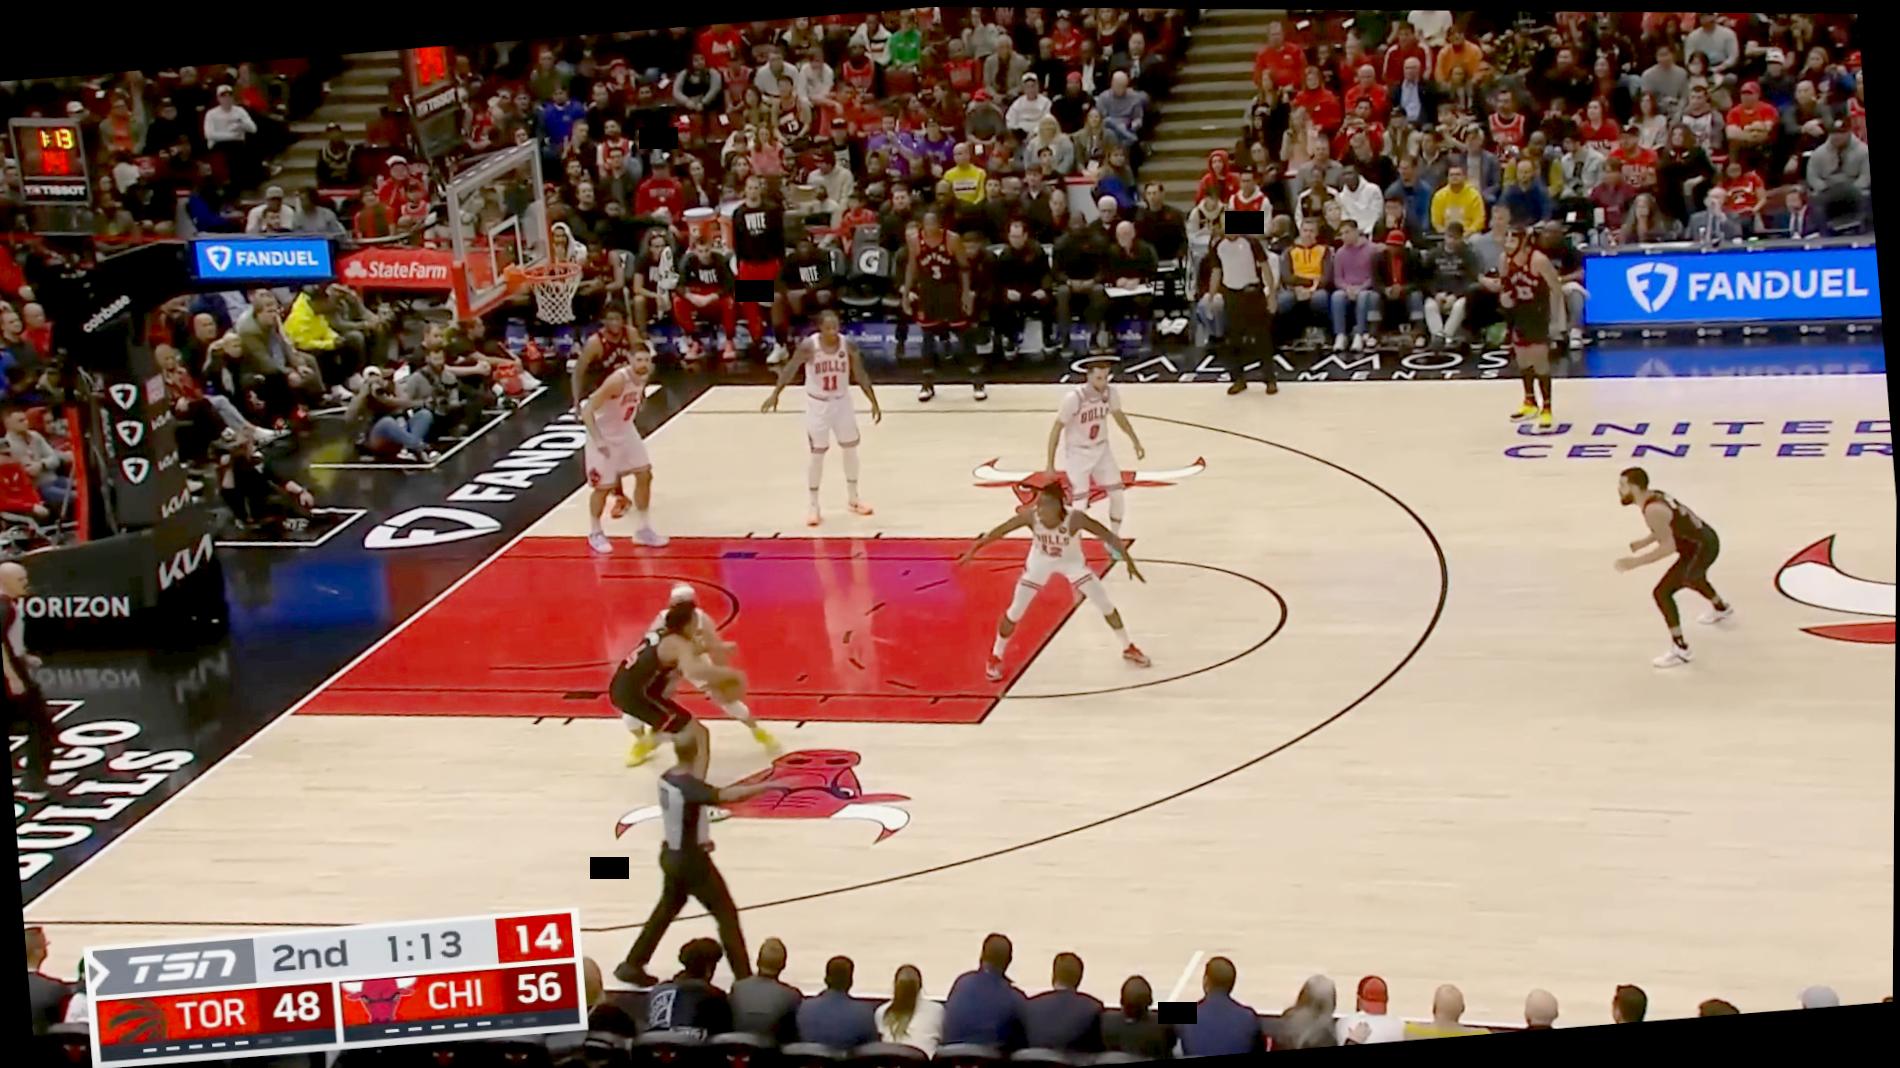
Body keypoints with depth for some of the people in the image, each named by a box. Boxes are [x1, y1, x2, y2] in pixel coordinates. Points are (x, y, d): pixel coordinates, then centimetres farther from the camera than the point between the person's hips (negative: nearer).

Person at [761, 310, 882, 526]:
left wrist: (874, 403, -5)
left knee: (851, 448, 11)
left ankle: (852, 499, 29)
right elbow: (790, 369, -14)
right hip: (817, 405, -3)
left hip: (842, 402, 3)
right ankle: (814, 507, 8)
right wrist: (775, 394, -25)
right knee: (817, 454, -1)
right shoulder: (808, 346, -21)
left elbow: (861, 376, -4)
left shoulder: (848, 346, -13)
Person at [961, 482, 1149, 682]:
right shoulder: (1031, 516, -33)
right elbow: (1000, 531, -23)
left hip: (1072, 563, 0)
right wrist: (973, 549, -25)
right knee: (1013, 613, 2)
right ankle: (995, 657, 25)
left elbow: (1109, 536, -30)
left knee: (1106, 605, 3)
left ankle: (1128, 648, 27)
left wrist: (1129, 561, -31)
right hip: (1039, 564, 1)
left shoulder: (1075, 518, -37)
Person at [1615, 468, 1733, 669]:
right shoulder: (1655, 496, 4)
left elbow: (1668, 546, -29)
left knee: (1663, 592, -12)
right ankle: (1721, 608, 69)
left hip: (1700, 548, -10)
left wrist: (1635, 562, -28)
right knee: (1692, 578, 39)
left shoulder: (1653, 510, -26)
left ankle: (1680, 649, -6)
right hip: (1706, 539, 10)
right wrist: (1643, 542, 11)